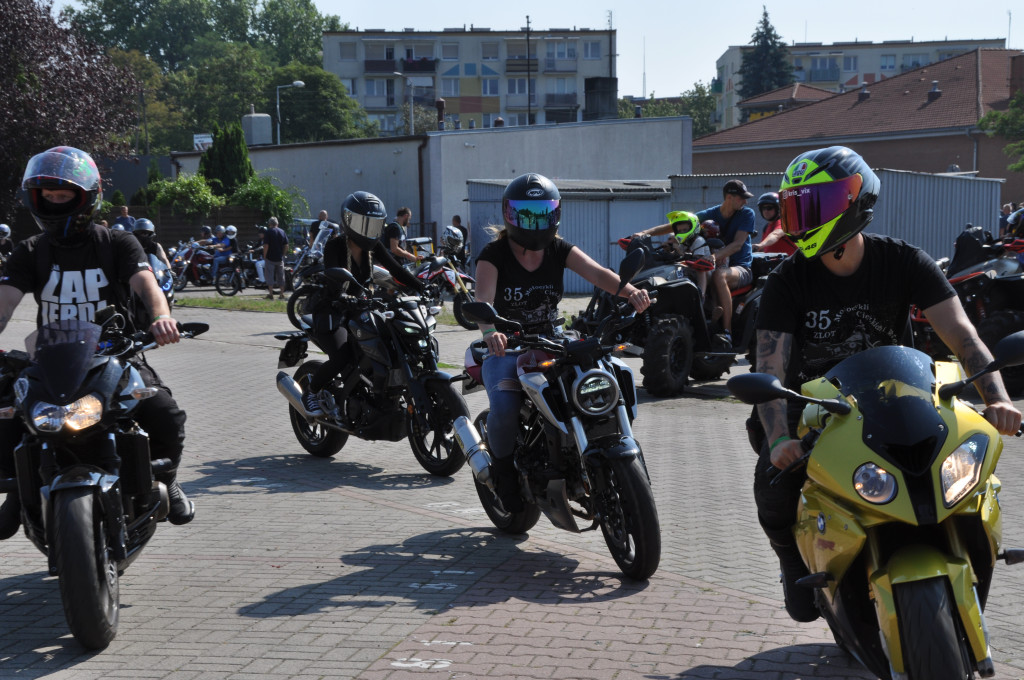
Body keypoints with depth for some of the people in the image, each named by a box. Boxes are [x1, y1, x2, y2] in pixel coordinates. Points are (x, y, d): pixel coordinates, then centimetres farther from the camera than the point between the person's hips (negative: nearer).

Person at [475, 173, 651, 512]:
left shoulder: (558, 250, 3)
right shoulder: (494, 254, -9)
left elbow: (596, 272, -16)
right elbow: (483, 300, -27)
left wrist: (630, 291, -38)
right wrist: (490, 331, -51)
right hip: (506, 348, -4)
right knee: (504, 410, -31)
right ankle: (504, 469, 1)